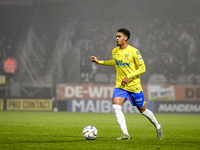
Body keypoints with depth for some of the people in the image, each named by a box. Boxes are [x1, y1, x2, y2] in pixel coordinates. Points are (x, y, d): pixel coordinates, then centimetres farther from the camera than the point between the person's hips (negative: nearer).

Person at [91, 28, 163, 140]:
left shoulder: (134, 52, -14)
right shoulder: (115, 51, 3)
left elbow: (142, 68, -13)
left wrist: (129, 76, -23)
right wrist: (99, 62, 17)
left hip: (134, 86, -4)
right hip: (120, 85, 4)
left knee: (143, 110, 8)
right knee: (116, 106, -20)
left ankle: (158, 126, 34)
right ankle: (125, 134, -19)